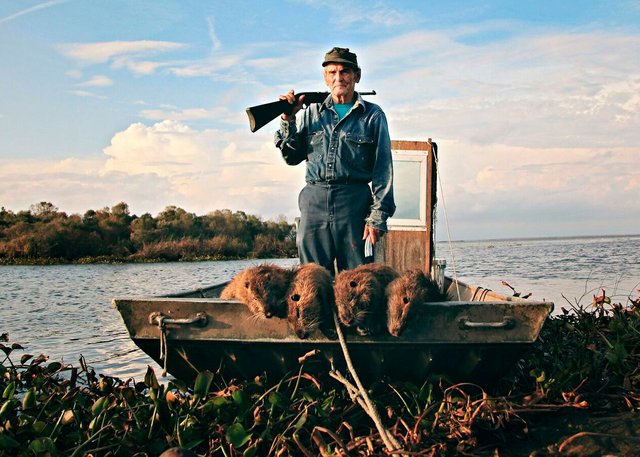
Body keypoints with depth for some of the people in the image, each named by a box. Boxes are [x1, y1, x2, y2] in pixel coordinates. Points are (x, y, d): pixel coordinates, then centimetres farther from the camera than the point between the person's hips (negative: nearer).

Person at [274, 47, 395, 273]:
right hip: (314, 201, 2)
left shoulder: (372, 115, 7)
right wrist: (288, 121, 0)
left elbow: (383, 169, 3)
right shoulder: (311, 112, 13)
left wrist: (378, 216, -5)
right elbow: (292, 157, 14)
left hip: (353, 203, -2)